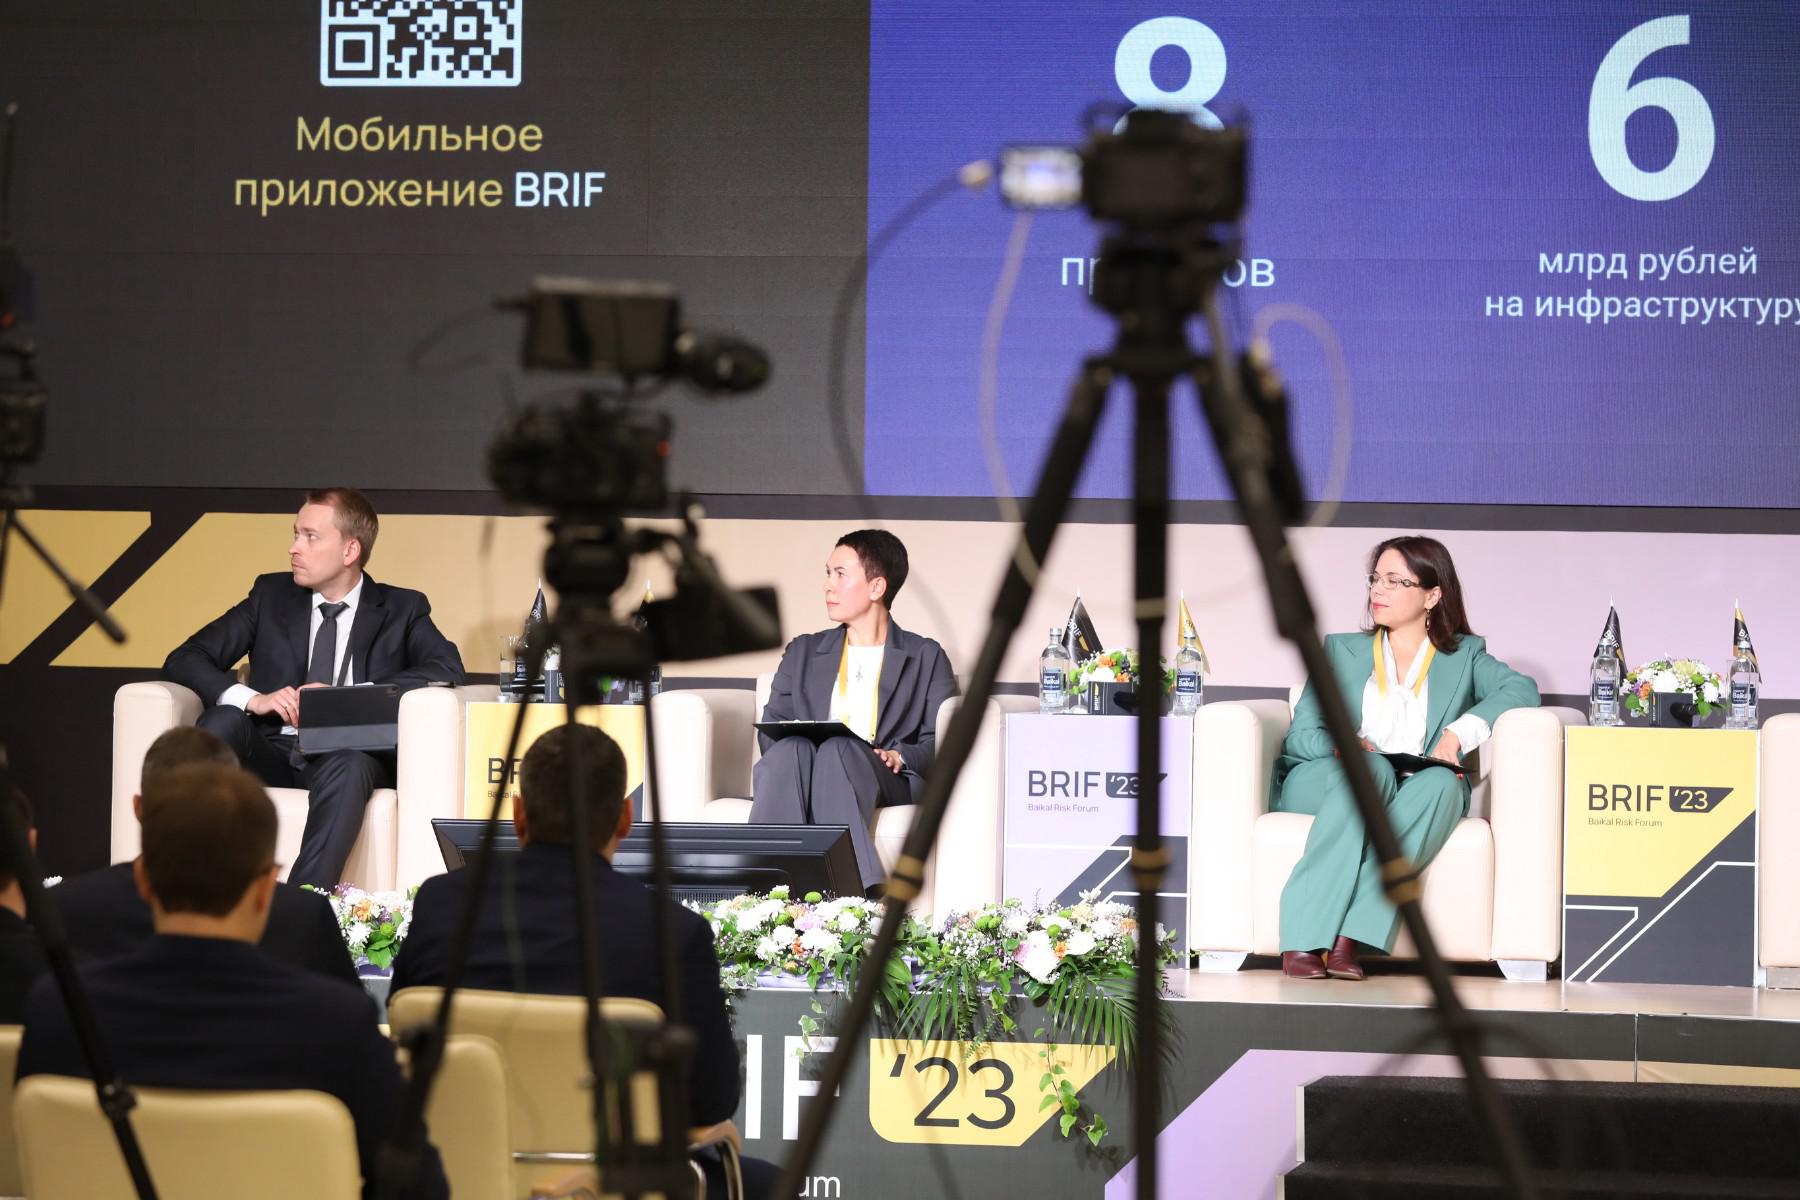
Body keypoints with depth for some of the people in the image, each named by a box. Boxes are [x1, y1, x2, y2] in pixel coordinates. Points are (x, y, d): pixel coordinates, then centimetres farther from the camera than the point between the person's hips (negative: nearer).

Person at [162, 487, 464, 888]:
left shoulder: (400, 610, 11)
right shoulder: (271, 595, 16)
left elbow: (448, 667, -8)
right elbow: (183, 660, 9)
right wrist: (252, 699, -12)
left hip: (349, 757, -2)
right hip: (272, 755, 2)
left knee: (350, 763, -37)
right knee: (223, 721, -30)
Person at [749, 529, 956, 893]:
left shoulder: (925, 658, 20)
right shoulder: (803, 652, 29)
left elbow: (942, 740, 8)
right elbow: (771, 728, 19)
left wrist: (900, 756, -13)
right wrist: (790, 744, -6)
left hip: (886, 780, -2)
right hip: (794, 771, 2)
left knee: (837, 747, -38)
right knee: (793, 747, -35)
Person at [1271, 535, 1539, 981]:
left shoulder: (1464, 656, 18)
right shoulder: (1341, 650, 21)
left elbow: (1522, 689, -2)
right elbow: (1300, 734, 9)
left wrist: (1460, 732, -18)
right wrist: (1342, 746, -15)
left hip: (1420, 794, 0)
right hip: (1321, 784, 0)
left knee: (1441, 782, -35)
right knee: (1372, 769, -36)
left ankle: (1350, 935, -47)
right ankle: (1302, 939, -46)